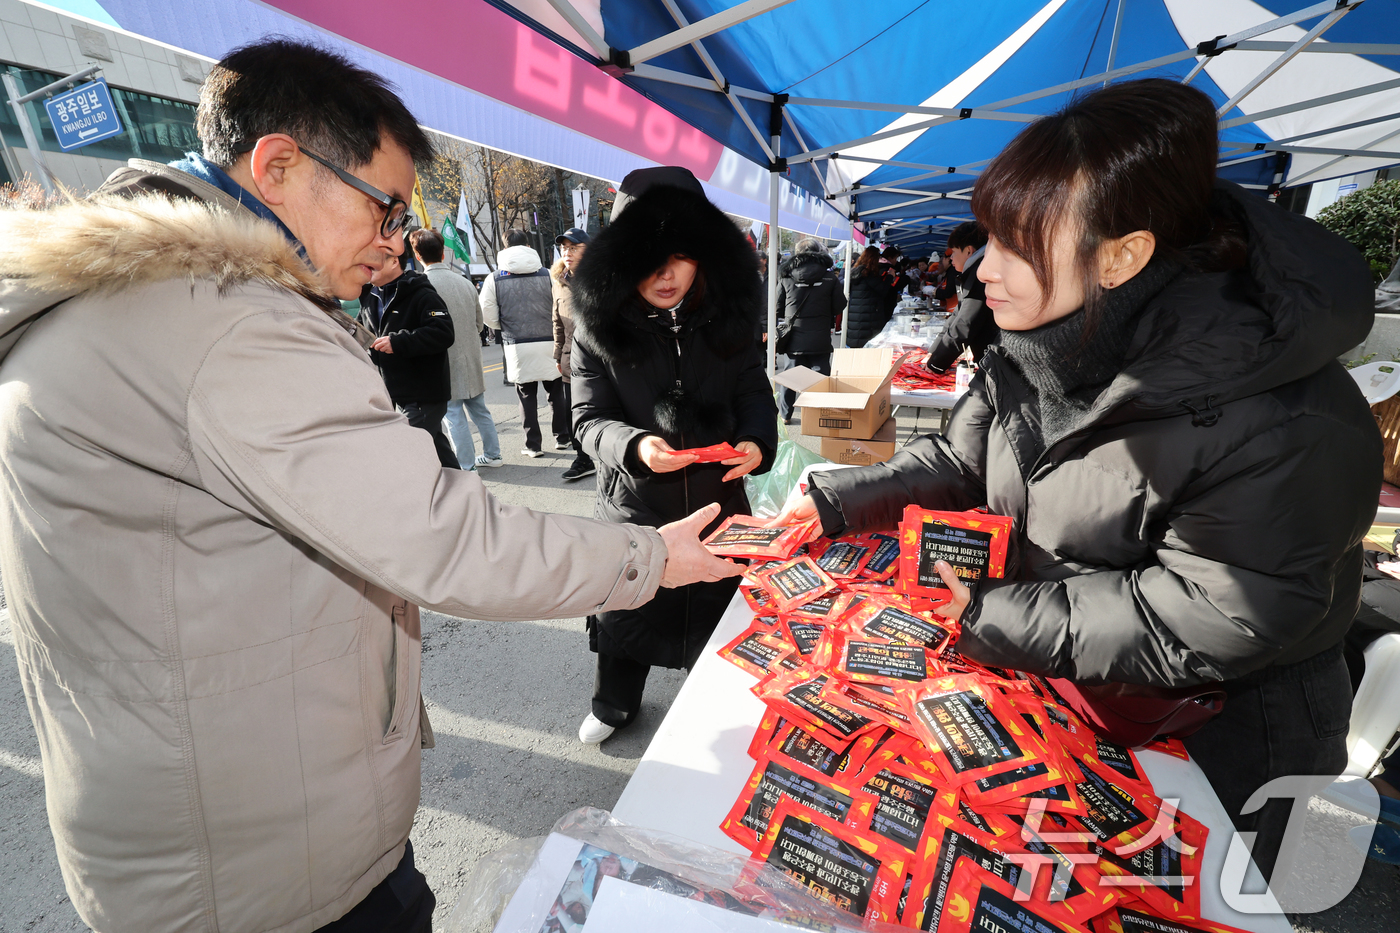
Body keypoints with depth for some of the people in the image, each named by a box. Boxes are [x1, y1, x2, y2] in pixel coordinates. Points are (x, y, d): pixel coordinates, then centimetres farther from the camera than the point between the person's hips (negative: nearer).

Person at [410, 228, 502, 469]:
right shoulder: (464, 281, 8)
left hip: (447, 361, -6)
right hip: (472, 358, 6)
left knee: (454, 414, 1)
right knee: (479, 408, 15)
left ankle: (467, 465, 5)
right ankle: (492, 454, 23)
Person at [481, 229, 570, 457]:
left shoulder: (494, 279, 0)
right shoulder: (547, 274, -2)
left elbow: (489, 317, -1)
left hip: (517, 347, 0)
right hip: (548, 343, 0)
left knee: (527, 397, 9)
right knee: (556, 393, 14)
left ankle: (533, 445, 12)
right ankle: (563, 438, 21)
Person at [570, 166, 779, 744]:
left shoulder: (724, 317, -4)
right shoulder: (599, 326, -10)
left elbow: (753, 392, 2)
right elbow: (590, 417, -11)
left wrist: (757, 441, -19)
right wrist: (635, 446, -32)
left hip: (717, 497, 2)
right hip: (633, 504, -1)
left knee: (716, 609, 19)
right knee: (625, 610, 18)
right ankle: (615, 704, 49)